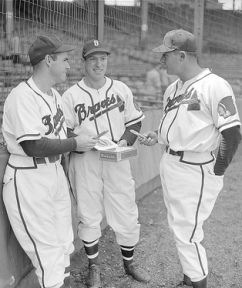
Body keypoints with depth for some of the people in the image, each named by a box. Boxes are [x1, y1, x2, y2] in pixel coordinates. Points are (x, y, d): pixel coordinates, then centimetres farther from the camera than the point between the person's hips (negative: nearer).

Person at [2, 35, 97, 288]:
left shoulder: (55, 95, 10)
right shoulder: (22, 96, -18)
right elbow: (33, 146, -23)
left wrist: (86, 143, -2)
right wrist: (75, 144, -14)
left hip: (56, 172, 9)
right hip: (28, 179, -8)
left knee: (64, 245, 16)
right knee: (48, 251, -1)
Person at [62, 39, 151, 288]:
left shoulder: (121, 90, 5)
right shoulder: (71, 95, -3)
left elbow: (134, 123, 10)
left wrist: (125, 141, -8)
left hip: (117, 159, 2)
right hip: (84, 161, -2)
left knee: (126, 214, 7)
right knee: (89, 216, 8)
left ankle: (129, 262, 30)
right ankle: (93, 266, 29)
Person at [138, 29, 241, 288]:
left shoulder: (215, 86, -17)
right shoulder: (172, 89, 9)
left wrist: (216, 173, -15)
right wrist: (158, 136, 2)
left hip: (195, 170, -9)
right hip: (169, 164, 9)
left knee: (187, 232, -2)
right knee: (178, 227, 18)